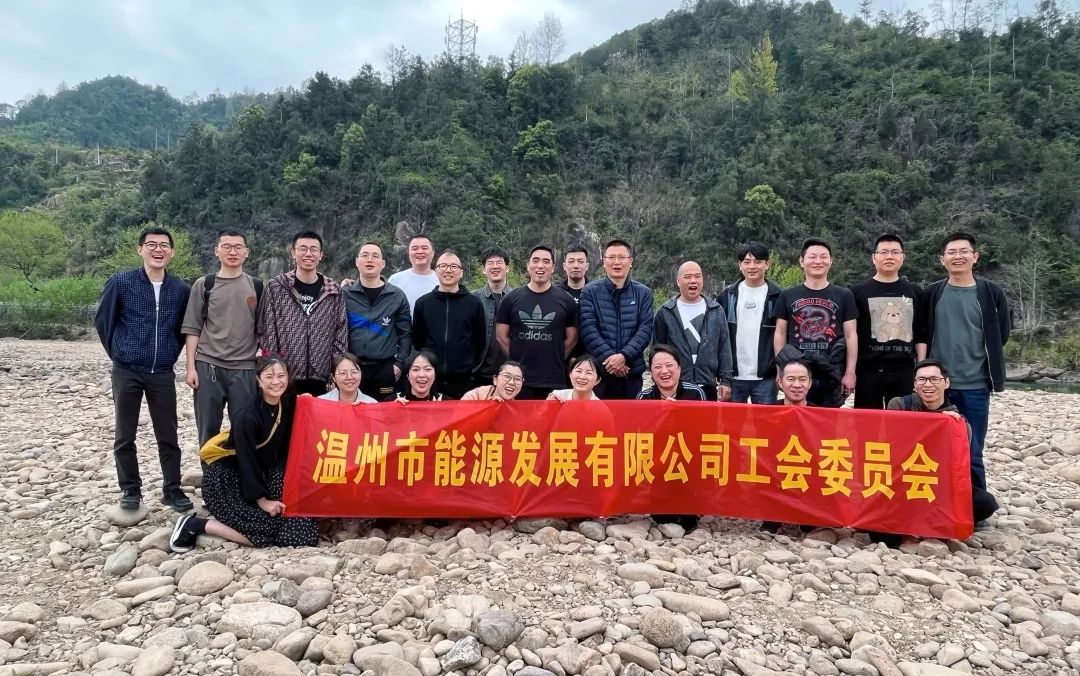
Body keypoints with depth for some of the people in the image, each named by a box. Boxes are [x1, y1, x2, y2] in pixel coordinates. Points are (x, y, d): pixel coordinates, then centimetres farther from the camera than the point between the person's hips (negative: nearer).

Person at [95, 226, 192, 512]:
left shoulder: (181, 289, 0)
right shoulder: (120, 282, -5)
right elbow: (103, 320, 4)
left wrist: (171, 354, 11)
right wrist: (118, 353, 5)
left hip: (163, 373, 1)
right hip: (127, 371, -1)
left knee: (168, 435, 6)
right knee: (125, 436, 7)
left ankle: (172, 489, 17)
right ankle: (130, 489, 21)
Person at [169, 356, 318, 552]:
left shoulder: (290, 406, -4)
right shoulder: (247, 418, -23)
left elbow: (287, 450, -1)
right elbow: (246, 462, -20)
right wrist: (261, 500, -16)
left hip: (263, 474, 7)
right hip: (226, 480, -7)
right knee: (267, 532, -19)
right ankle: (194, 525, -6)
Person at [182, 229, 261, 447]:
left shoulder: (257, 287, 8)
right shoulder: (204, 285, 5)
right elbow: (193, 329, 4)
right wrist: (191, 367, -3)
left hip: (244, 368, 0)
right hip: (207, 366, 0)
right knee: (208, 428, 7)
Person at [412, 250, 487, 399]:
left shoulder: (474, 303, 3)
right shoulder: (422, 303, 6)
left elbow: (479, 341, 7)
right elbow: (417, 339, 10)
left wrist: (472, 367, 6)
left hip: (463, 380, -1)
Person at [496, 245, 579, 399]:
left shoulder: (566, 300, 3)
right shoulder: (512, 298, 3)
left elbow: (571, 338, 9)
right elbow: (501, 336, 7)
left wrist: (554, 361, 6)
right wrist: (517, 360, 7)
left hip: (554, 381, 0)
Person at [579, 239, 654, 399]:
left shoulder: (643, 293, 8)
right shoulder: (590, 291, 3)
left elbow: (646, 328, -2)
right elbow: (588, 329, -6)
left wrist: (624, 356, -16)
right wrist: (608, 357, -17)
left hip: (632, 373, 2)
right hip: (598, 371, -1)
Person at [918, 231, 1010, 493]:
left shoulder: (991, 293, 0)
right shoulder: (932, 293, 4)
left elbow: (1002, 333, 9)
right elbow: (921, 334, 8)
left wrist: (978, 358, 8)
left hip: (975, 385, -1)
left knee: (972, 453, 4)